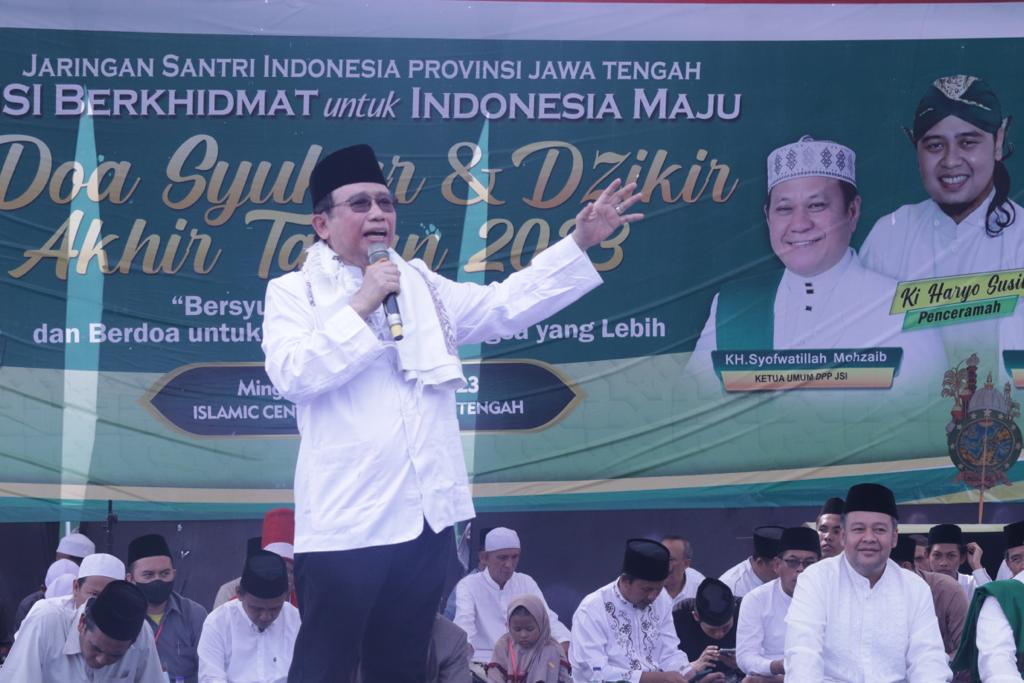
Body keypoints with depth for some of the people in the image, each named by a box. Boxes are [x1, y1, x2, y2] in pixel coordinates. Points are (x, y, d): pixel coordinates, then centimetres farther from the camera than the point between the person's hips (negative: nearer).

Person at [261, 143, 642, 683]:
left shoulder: (418, 285, 19)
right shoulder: (293, 292, 2)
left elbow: (505, 305, 16)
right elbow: (292, 375, -13)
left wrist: (581, 242, 9)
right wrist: (361, 307, -13)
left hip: (425, 512, 6)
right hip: (347, 516, -6)